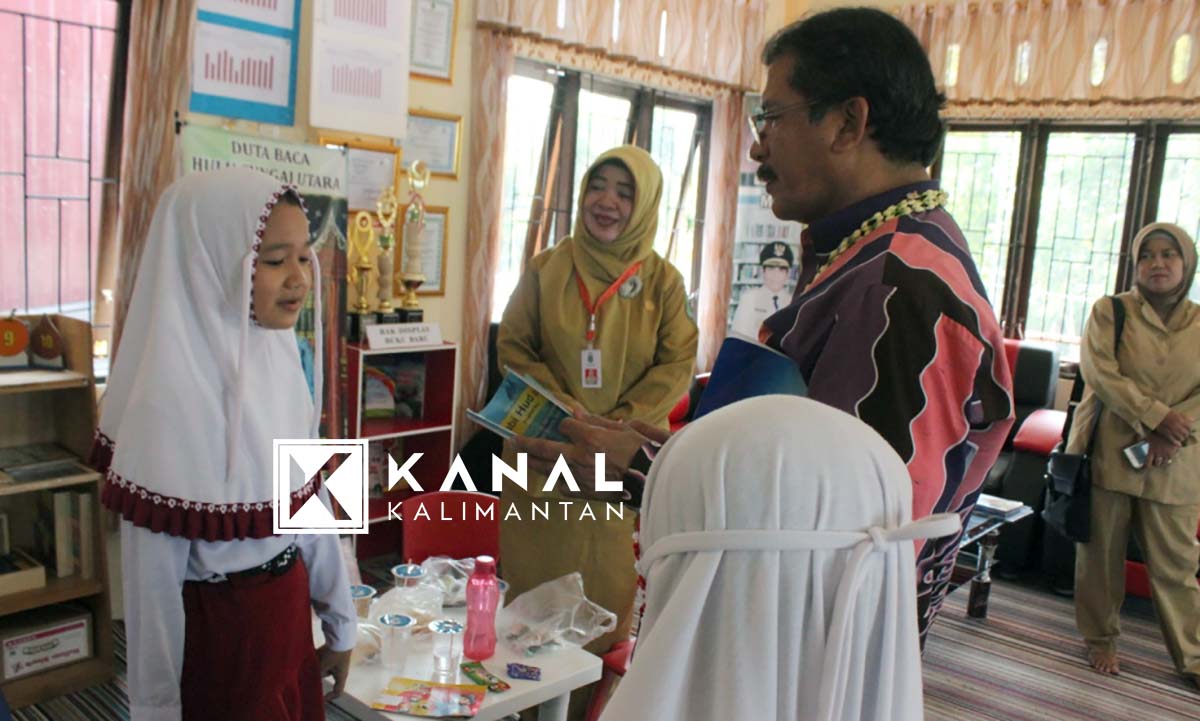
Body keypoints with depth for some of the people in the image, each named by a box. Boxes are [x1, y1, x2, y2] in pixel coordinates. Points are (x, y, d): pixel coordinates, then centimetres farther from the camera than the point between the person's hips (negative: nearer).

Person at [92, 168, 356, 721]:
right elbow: (151, 569, -17)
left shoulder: (279, 356, -3)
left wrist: (339, 620, 12)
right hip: (217, 629, -6)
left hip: (289, 611, 6)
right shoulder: (172, 391, -23)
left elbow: (304, 499, 6)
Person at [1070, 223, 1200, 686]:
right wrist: (1159, 416, -17)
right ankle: (1100, 639, 23)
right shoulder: (1110, 311, 1)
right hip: (1109, 451, -1)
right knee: (1102, 553, 7)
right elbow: (1100, 373, -10)